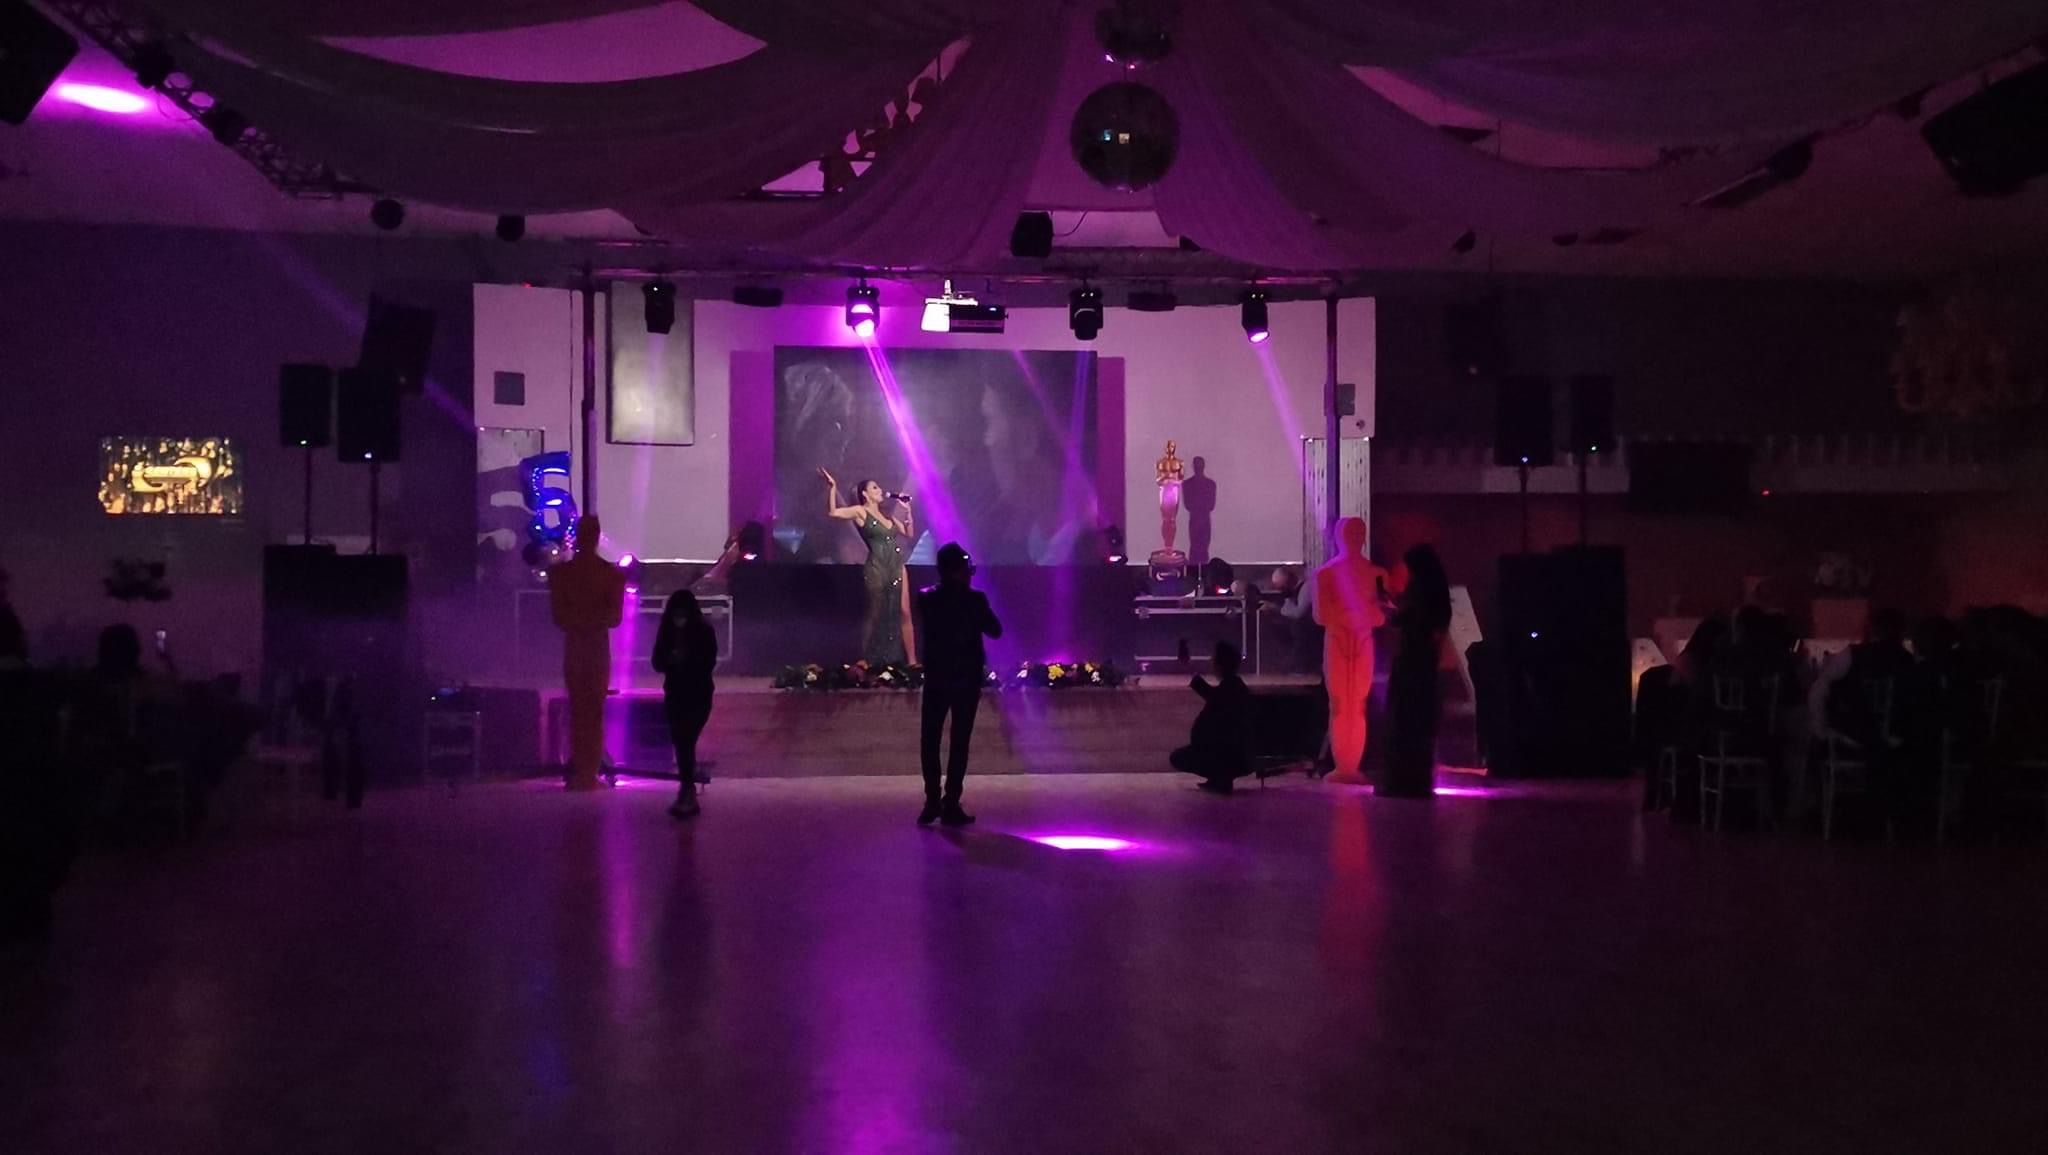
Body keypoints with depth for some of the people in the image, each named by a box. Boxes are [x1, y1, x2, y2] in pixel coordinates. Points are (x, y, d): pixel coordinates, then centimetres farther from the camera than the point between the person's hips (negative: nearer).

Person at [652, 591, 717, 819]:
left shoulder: (704, 631, -9)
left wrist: (685, 660, -23)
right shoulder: (667, 631, 2)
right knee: (680, 741, 6)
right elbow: (657, 662, 2)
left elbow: (709, 662, -12)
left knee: (686, 740, -14)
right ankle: (687, 789, 15)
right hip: (674, 695, 4)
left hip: (698, 695, -4)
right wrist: (670, 660, -19)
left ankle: (688, 792, -14)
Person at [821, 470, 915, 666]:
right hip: (877, 570, -6)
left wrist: (907, 510, 12)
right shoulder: (860, 511, -2)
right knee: (875, 615, 2)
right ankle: (866, 662, 13)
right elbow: (833, 512, -17)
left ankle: (911, 661, 7)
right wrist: (833, 488, -23)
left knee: (904, 613, 3)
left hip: (897, 568, 6)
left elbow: (909, 534, 20)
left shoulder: (886, 515, 16)